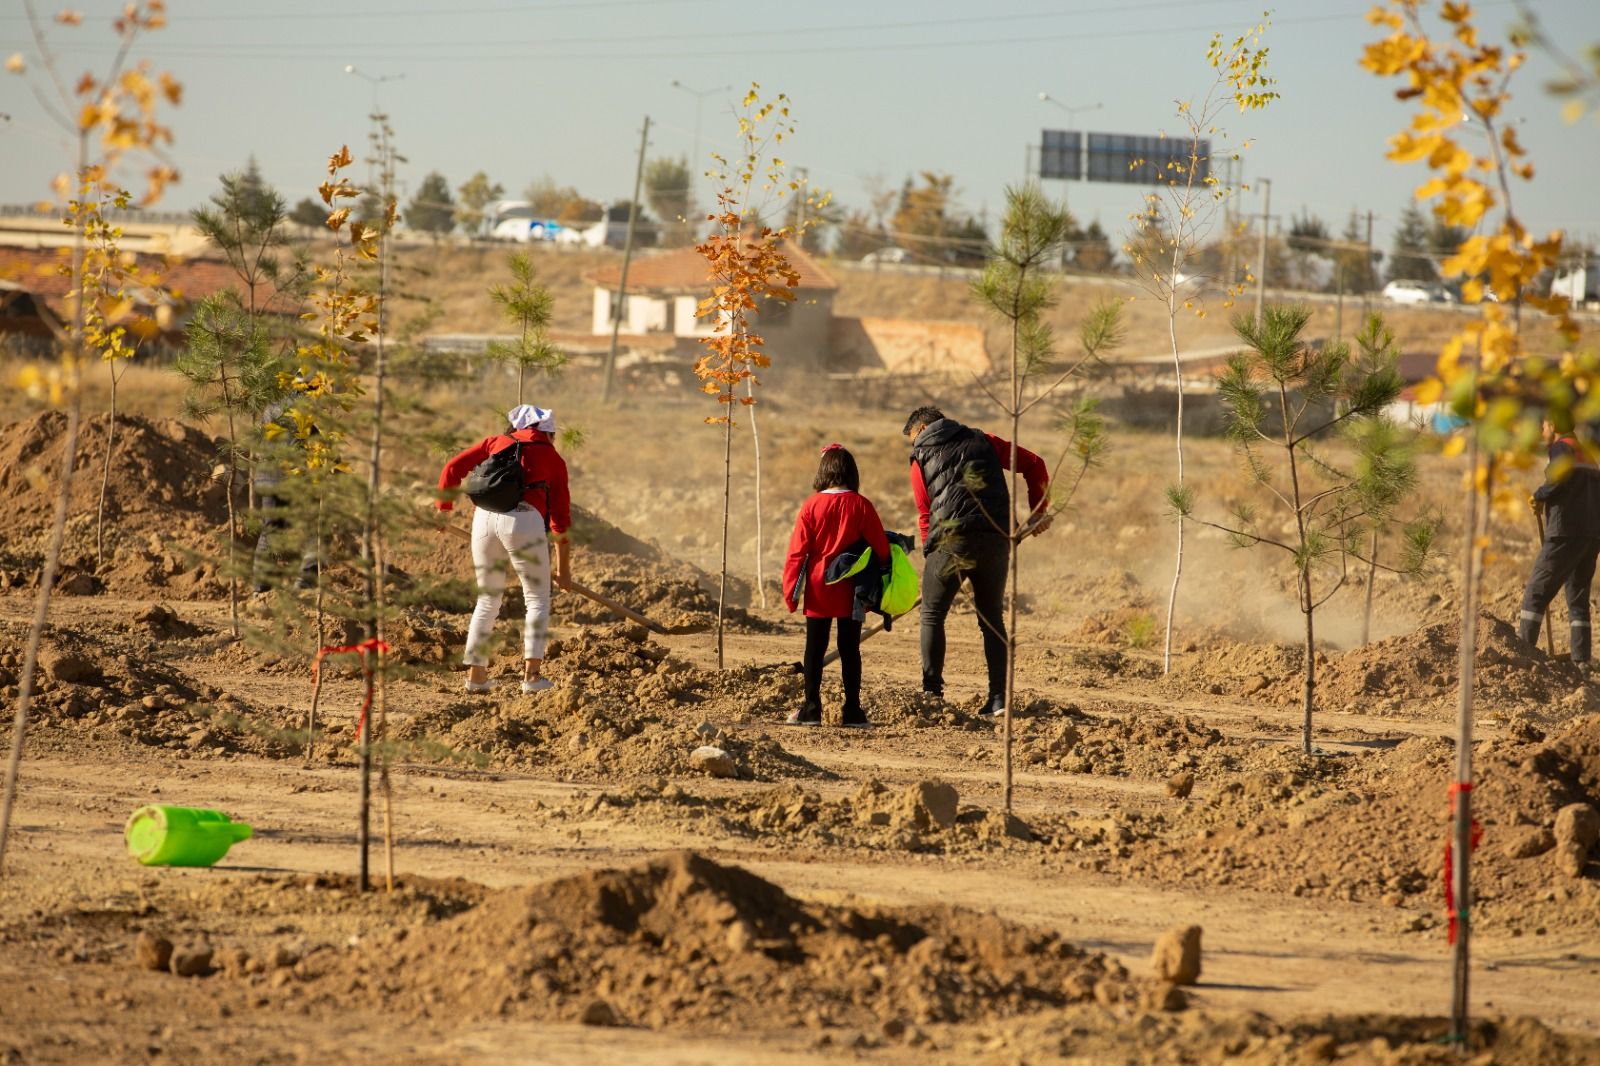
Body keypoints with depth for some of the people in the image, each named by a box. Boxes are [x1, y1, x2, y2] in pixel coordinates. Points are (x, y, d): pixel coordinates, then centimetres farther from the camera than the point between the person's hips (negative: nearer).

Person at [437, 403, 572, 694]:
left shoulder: (496, 442, 23)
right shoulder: (552, 458, 19)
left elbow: (453, 468, 14)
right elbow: (561, 516, 19)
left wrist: (443, 508, 22)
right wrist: (563, 566, 25)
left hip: (485, 518, 3)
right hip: (524, 520, -3)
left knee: (488, 599, 17)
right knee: (537, 598, 10)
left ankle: (476, 674, 15)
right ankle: (531, 673, -3)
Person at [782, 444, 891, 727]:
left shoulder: (811, 506, -5)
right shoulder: (861, 506, -4)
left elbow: (798, 551, -5)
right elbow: (880, 547, -1)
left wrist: (790, 588, 0)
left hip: (818, 588, 0)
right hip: (851, 593, 0)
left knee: (815, 649, 5)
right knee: (850, 649, 5)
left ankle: (811, 709, 3)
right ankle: (852, 711, 4)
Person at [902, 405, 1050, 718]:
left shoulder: (921, 457, 13)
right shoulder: (983, 442, 21)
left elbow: (926, 515, 8)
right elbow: (1034, 465, 18)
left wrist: (932, 555, 12)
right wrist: (1038, 512, 24)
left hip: (951, 540, -3)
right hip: (996, 540, 3)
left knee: (932, 616, 10)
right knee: (992, 618, 15)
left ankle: (931, 694, 2)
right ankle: (998, 697, 7)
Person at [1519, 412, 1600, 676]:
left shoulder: (1561, 447, -2)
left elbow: (1561, 475, -23)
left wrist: (1540, 496, -7)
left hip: (1567, 533, -8)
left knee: (1536, 592, -5)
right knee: (1578, 598, 11)